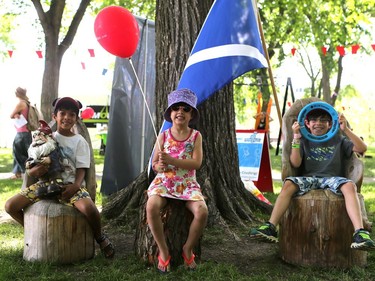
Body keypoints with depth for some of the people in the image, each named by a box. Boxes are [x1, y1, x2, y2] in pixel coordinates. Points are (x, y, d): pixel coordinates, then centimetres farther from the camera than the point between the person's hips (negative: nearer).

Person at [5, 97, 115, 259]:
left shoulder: (79, 141, 3)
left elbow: (81, 169, -4)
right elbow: (35, 162, 9)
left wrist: (75, 186, -25)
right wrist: (34, 170, -18)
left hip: (70, 185, -3)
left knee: (89, 207, -34)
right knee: (10, 205, -12)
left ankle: (100, 238, -2)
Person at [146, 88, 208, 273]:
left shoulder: (196, 136, 1)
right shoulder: (163, 136, 3)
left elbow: (197, 163, -11)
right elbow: (154, 164, 6)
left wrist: (171, 160, -23)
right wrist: (159, 166, -19)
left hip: (187, 184, 0)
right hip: (163, 182, 0)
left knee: (202, 211, -27)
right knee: (151, 207, -31)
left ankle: (188, 249, -1)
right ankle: (163, 251, -13)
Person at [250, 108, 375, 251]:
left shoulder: (338, 140, 16)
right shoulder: (304, 141, 15)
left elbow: (362, 148, 3)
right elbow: (295, 163, 1)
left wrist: (346, 129, -8)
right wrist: (296, 139, -7)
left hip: (332, 178, 0)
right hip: (309, 178, 0)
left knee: (350, 185, -34)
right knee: (288, 184, -30)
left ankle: (360, 233, -45)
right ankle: (270, 228, -36)